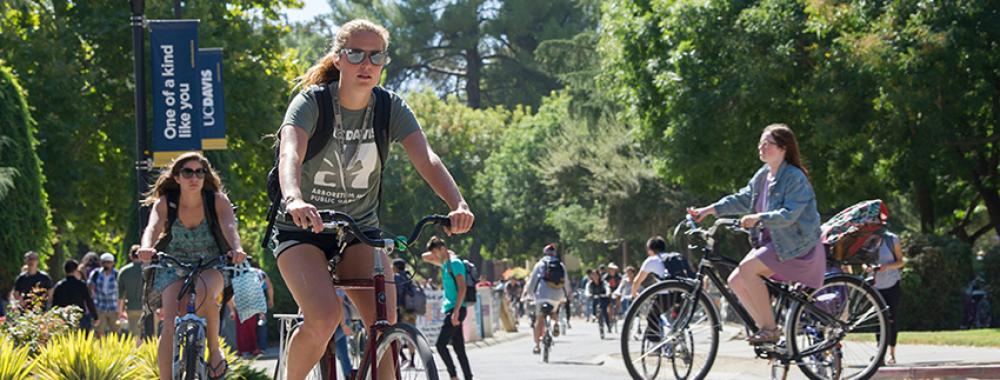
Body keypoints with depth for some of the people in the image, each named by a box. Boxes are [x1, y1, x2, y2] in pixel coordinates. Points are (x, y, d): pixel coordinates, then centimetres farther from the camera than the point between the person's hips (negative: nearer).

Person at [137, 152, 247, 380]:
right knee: (171, 325, -21)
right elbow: (153, 227, -29)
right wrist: (146, 248, -53)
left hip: (211, 266, -1)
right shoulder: (165, 203, -11)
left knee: (202, 292, -37)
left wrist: (237, 249, -52)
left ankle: (214, 349, -15)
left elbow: (229, 227, -29)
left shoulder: (217, 201, -12)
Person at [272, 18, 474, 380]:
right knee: (325, 317, -27)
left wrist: (458, 205, -39)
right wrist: (295, 200, -56)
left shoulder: (391, 108, -5)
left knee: (386, 325, -17)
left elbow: (426, 159, -20)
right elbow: (290, 154, -34)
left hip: (360, 229, 3)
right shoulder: (312, 102, -15)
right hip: (302, 229, -3)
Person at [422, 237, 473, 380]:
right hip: (450, 309, 9)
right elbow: (424, 257, 32)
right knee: (459, 348, 6)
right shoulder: (445, 263, 18)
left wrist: (456, 312, -23)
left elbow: (462, 288, -18)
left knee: (441, 344, -13)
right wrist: (437, 254, 14)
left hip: (456, 309, -9)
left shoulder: (455, 263, -10)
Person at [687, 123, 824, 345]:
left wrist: (758, 218, -34)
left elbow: (789, 215, -25)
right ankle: (765, 327, 6)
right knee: (736, 281, -3)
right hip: (772, 241, 9)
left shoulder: (795, 177, -15)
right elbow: (743, 199, 15)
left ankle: (770, 329, -18)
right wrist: (710, 210, 6)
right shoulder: (763, 175, 10)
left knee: (747, 268, -25)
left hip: (795, 245, -9)